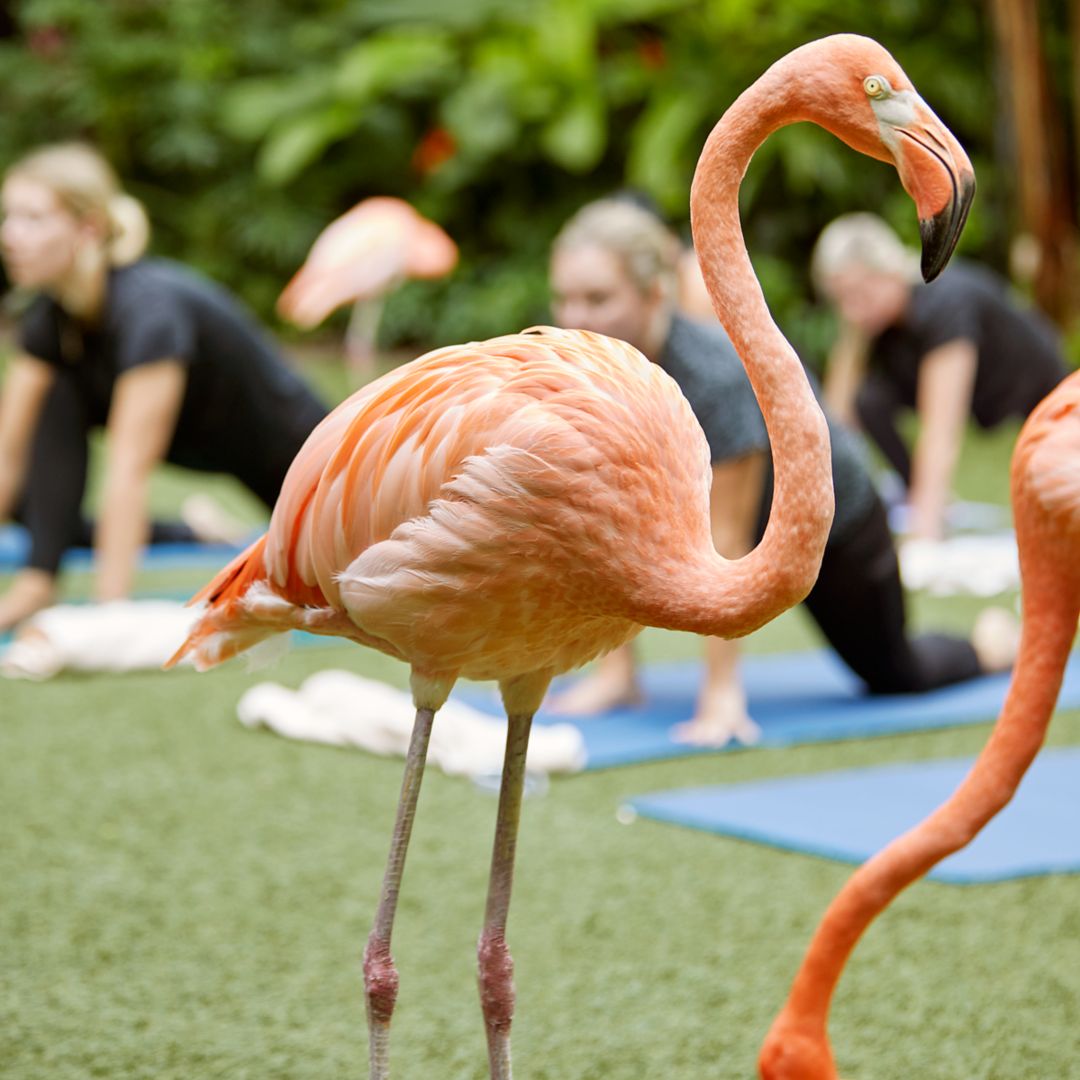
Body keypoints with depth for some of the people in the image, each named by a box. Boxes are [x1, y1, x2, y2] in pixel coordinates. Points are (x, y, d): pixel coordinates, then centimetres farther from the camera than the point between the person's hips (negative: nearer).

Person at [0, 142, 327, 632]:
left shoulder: (150, 310, -37)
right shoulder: (51, 316, -14)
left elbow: (128, 471, -40)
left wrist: (111, 611, -41)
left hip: (292, 456, -6)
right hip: (198, 444, 6)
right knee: (58, 396, -16)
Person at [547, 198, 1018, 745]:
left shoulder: (717, 376, -42)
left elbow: (723, 542, -38)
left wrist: (721, 692, -35)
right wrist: (614, 666, -23)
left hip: (835, 524, -5)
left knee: (896, 676, 14)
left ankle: (991, 641, 47)